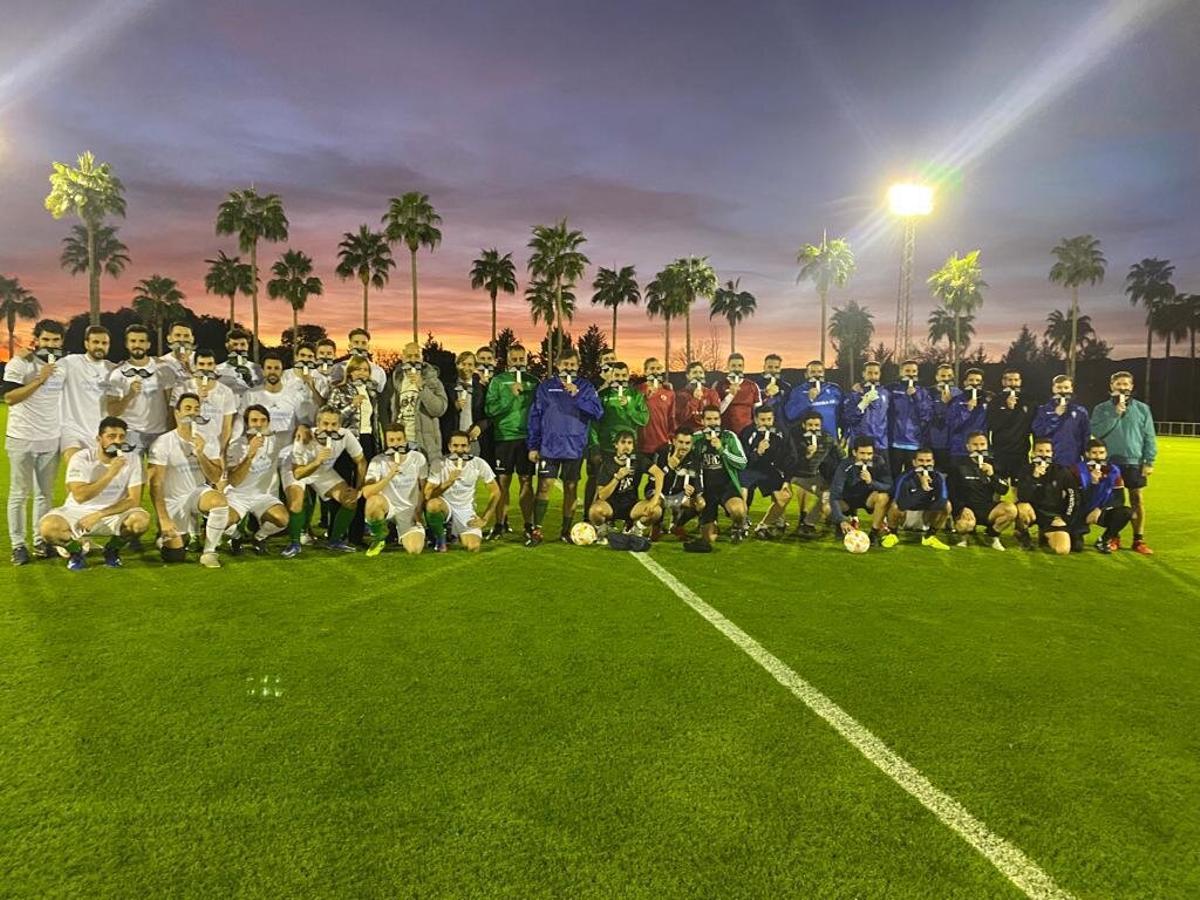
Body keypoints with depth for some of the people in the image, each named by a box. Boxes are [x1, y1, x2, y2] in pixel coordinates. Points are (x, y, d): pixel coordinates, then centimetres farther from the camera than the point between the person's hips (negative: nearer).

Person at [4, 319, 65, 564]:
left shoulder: (64, 366, 9)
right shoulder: (19, 364, -7)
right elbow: (10, 397, -15)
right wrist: (39, 380, -21)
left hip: (52, 440, 5)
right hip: (22, 440, -4)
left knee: (45, 494, 8)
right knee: (20, 494, 1)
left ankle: (41, 541, 15)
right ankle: (18, 545, 7)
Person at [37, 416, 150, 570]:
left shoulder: (132, 458, -9)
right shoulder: (81, 459, -13)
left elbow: (134, 499, -12)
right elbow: (80, 496, -27)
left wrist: (99, 515, -21)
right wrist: (110, 474, -33)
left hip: (114, 513, 1)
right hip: (78, 512, -1)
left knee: (142, 520, -30)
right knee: (48, 527, -30)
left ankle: (112, 550, 3)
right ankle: (75, 549, 5)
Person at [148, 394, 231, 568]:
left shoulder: (208, 440, -3)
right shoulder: (163, 443, -13)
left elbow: (216, 478, -9)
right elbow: (155, 485, -14)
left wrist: (200, 454, -24)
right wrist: (164, 519, -20)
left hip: (198, 493, 2)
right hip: (172, 502, -2)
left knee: (221, 501, -34)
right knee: (175, 556, -6)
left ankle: (209, 552, -16)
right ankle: (165, 537, 31)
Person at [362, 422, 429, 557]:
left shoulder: (418, 458, -6)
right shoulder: (378, 461, -12)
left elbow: (423, 488, 6)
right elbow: (367, 493, -25)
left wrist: (418, 511, -2)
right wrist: (389, 476, -35)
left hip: (409, 510, 1)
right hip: (387, 506, -1)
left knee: (414, 549, -22)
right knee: (374, 500, -38)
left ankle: (406, 536, 18)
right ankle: (379, 537, -7)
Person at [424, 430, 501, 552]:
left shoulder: (479, 464, -12)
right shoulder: (439, 465, -15)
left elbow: (495, 492, -3)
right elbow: (427, 495, -20)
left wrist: (485, 519, -7)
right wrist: (448, 482, -33)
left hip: (466, 510, 2)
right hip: (445, 505, -1)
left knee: (474, 547, -20)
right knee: (432, 504, -38)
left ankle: (457, 534, 18)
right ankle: (439, 538, -7)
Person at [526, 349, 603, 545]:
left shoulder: (586, 387, 3)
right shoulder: (546, 387, 3)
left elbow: (597, 412, -9)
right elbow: (535, 416, 4)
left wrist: (577, 395, -19)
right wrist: (533, 446, 1)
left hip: (575, 447, 1)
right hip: (549, 446, -1)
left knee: (571, 488, 8)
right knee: (544, 487, -5)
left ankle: (566, 531, 19)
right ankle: (536, 530, 3)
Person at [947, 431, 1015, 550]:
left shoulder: (992, 464, 6)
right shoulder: (959, 464, -2)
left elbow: (1004, 490, -1)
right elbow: (951, 491, -2)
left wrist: (992, 475, -18)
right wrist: (962, 508, -18)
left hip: (987, 508, 4)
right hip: (967, 508, -4)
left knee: (1011, 509, -25)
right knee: (966, 525, -37)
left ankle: (991, 535, 4)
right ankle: (963, 534, 4)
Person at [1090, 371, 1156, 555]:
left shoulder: (1142, 409, 5)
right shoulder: (1101, 409, 3)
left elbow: (1149, 437, 5)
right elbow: (1096, 432, -10)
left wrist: (1149, 461, -1)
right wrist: (1115, 413, -16)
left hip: (1134, 462, 1)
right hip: (1109, 462, -1)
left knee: (1137, 500, 3)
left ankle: (1139, 540, 11)